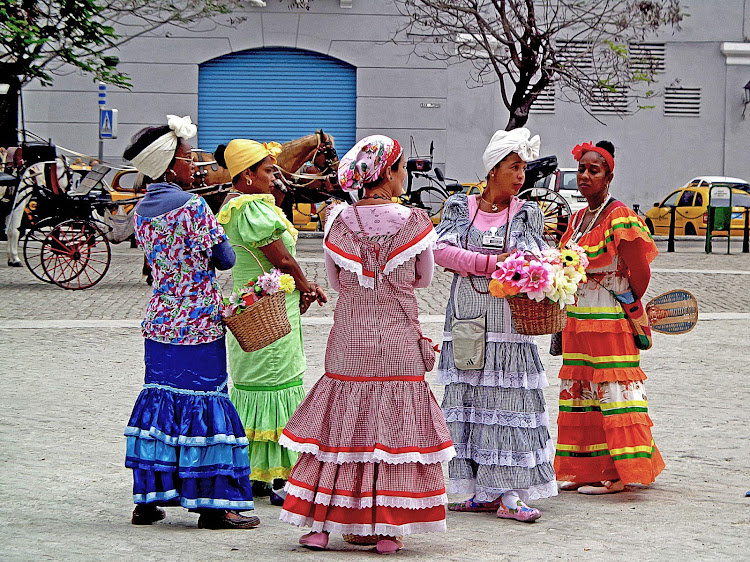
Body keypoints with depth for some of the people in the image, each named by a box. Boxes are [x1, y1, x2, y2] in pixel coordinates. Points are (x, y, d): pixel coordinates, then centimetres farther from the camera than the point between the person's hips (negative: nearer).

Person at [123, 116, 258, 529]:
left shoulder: (142, 209, 7)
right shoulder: (193, 207, -15)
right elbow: (225, 258, -9)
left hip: (160, 321, 7)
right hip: (199, 323, -7)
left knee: (159, 398, 12)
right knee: (202, 401, -2)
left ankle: (148, 499, 14)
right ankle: (212, 505, 1)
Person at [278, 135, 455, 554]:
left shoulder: (338, 220, -4)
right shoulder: (414, 223, -9)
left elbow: (335, 280, 7)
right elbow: (424, 279, 5)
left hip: (349, 340, 2)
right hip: (399, 342, -2)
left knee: (340, 424, 9)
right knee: (394, 425, 5)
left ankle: (321, 523, 9)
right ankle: (387, 529, 6)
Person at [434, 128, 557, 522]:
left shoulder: (526, 213, 9)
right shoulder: (460, 207, 9)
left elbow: (531, 261, -4)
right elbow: (439, 249, -6)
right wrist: (491, 263, -15)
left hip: (509, 323, -1)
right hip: (466, 320, 1)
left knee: (509, 400, -6)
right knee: (468, 402, 1)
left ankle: (509, 495, -6)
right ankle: (483, 493, 8)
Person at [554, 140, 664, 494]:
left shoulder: (621, 219, -14)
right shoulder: (578, 219, 12)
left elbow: (641, 274, -11)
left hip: (611, 322, -8)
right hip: (577, 320, 8)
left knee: (612, 394, -5)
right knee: (579, 393, 9)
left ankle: (618, 474, -1)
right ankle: (584, 471, 16)